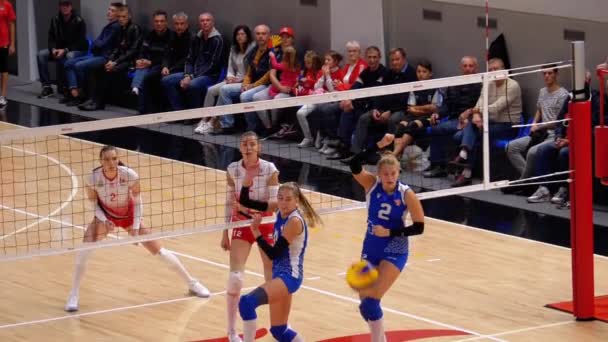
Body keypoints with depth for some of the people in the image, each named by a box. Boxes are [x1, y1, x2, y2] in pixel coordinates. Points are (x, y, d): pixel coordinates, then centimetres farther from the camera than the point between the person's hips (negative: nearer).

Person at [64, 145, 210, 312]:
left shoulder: (130, 175, -28)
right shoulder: (93, 178, -27)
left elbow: (137, 201, -11)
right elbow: (93, 203, -9)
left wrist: (136, 227, -15)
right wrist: (104, 220, -24)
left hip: (129, 216, 0)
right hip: (105, 216, 0)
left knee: (159, 251, 0)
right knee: (84, 251, -23)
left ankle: (192, 283, 21)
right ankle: (73, 295, -8)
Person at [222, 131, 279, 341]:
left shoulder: (269, 169, -12)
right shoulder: (233, 170, -7)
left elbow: (274, 203, -14)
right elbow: (229, 202, 2)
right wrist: (225, 233, 3)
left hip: (265, 224, 0)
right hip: (241, 225, 0)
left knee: (274, 277, 6)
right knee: (235, 278, -11)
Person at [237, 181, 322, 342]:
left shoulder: (294, 221, -19)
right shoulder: (281, 209, 2)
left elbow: (274, 254, -21)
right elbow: (246, 202, 0)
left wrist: (256, 233, -27)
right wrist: (246, 183, -18)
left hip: (289, 276, -9)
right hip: (281, 274, 9)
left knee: (247, 302, -29)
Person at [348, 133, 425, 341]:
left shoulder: (406, 195, -16)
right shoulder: (371, 184, -10)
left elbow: (419, 228, -13)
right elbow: (354, 165, -27)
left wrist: (390, 232, -21)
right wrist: (379, 146, -34)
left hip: (394, 252, -4)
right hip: (371, 248, 4)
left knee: (371, 301, -15)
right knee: (364, 299, 9)